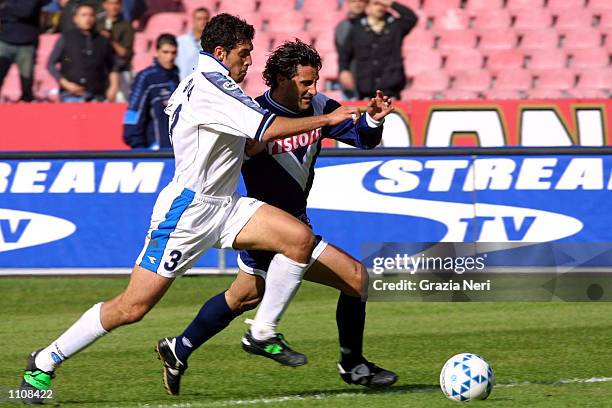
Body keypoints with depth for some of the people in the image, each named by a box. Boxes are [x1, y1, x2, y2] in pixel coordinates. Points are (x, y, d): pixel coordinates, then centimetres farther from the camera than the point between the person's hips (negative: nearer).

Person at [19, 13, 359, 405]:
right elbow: (266, 130, -25)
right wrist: (326, 119, -18)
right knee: (133, 306, -8)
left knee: (300, 237, -10)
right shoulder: (210, 86, -17)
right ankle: (44, 364, 6)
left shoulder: (200, 82, 15)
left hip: (223, 206, 10)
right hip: (187, 209, -10)